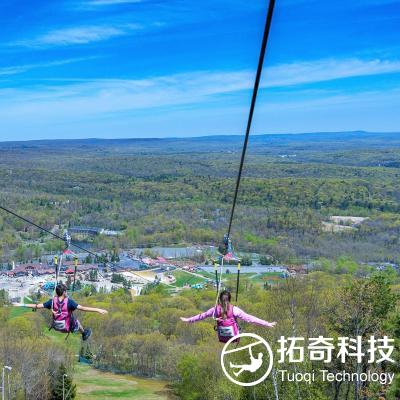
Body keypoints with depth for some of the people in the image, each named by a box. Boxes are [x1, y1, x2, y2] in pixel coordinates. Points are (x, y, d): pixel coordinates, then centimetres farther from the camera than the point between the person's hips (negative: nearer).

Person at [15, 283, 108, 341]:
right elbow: (82, 308, -32)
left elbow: (37, 306, -11)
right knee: (77, 321, 27)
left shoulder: (52, 301, -15)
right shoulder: (69, 302, -25)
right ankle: (84, 334, 51)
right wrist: (97, 310, -33)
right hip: (67, 328, -3)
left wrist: (22, 305, 0)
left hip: (56, 327, 4)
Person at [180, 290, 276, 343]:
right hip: (234, 338, -3)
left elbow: (202, 315, 6)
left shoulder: (215, 309, -5)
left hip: (222, 338, 3)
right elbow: (249, 318, -17)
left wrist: (188, 320, 21)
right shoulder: (234, 310, -14)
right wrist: (267, 324, -17)